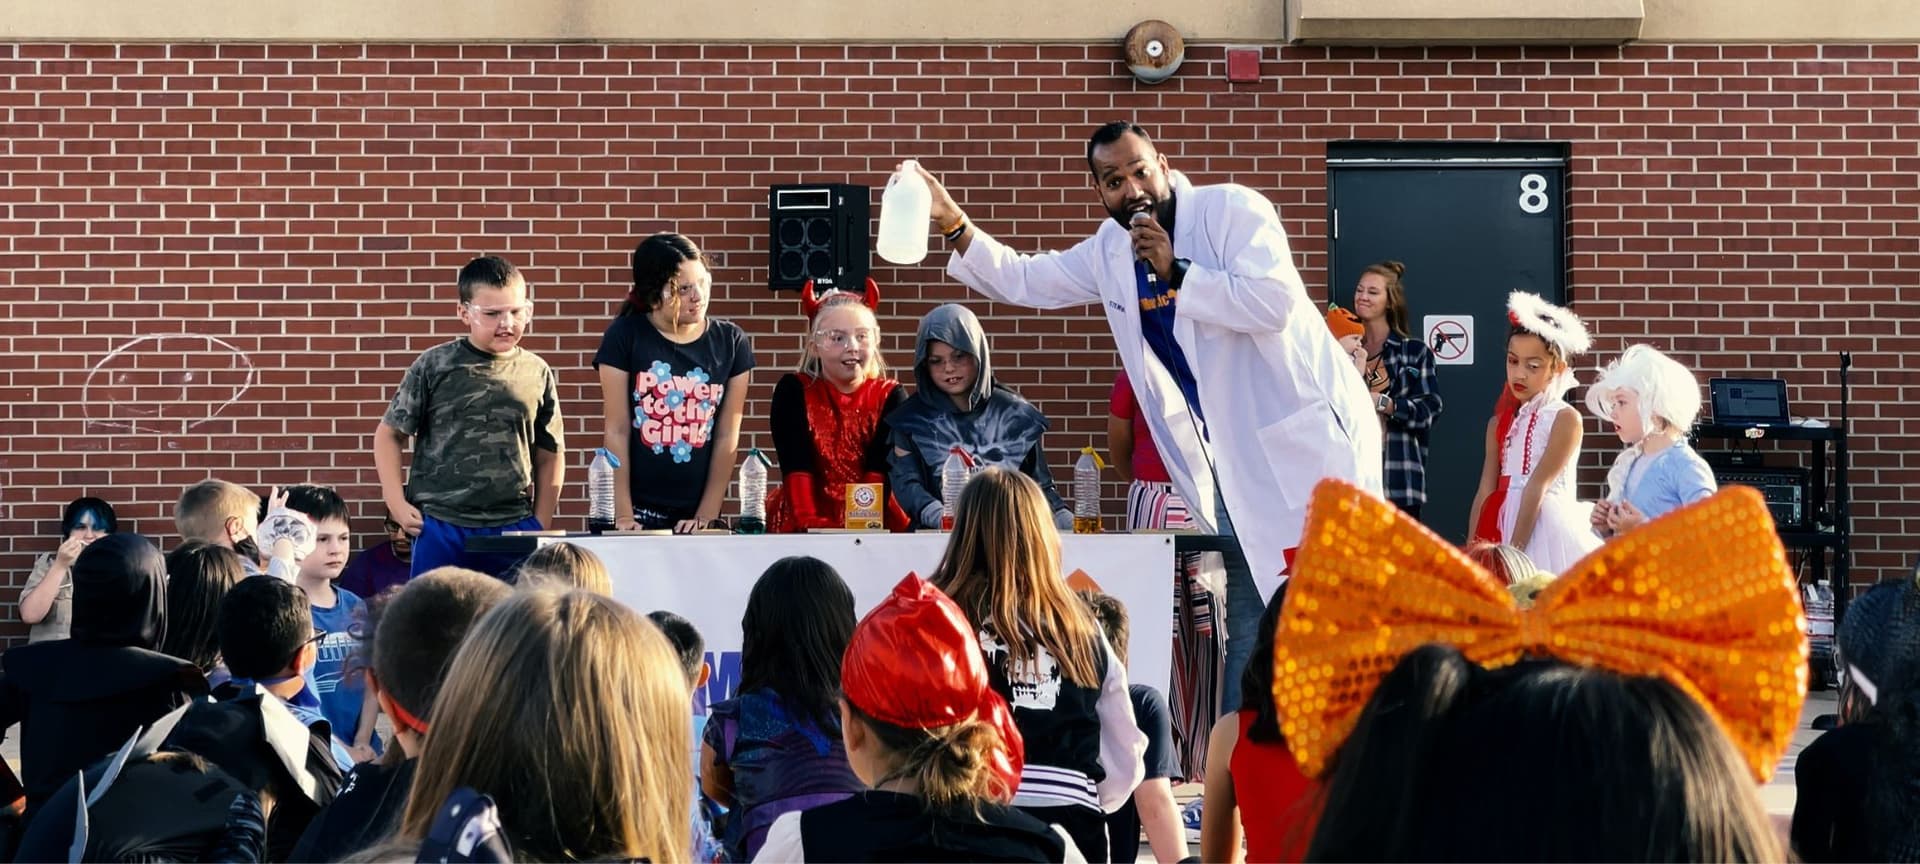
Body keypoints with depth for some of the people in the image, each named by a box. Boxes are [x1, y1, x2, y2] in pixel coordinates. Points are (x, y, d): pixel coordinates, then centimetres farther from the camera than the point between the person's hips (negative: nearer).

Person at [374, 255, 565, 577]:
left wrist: (540, 525, 9)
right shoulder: (434, 366, -1)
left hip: (513, 529, 2)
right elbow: (389, 435, 6)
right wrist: (397, 503, -2)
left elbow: (550, 455, 14)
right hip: (440, 527, -2)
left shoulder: (537, 373, 6)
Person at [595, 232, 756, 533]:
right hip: (641, 512, -2)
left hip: (698, 514, 2)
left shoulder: (730, 341, 3)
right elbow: (617, 430, -4)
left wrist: (706, 517, -4)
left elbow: (727, 437, 1)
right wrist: (623, 516, -8)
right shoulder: (624, 336, -2)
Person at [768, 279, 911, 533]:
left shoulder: (890, 396, 5)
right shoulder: (792, 391, 2)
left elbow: (880, 467, -7)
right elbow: (796, 465, -9)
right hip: (805, 533, -1)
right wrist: (808, 523, -23)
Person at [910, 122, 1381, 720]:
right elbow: (1021, 280, 21)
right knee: (1248, 621, 9)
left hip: (1305, 438, -6)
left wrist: (1175, 273, -19)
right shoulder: (1109, 253, 9)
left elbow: (1274, 302, -24)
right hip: (1232, 459, 7)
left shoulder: (1232, 209, -11)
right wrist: (952, 222, 10)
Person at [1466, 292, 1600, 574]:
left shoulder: (1565, 418, -6)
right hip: (1504, 526, 5)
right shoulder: (1499, 423, 12)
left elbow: (1538, 485, -13)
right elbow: (1486, 491, 7)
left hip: (1546, 529, -5)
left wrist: (1514, 550, -19)